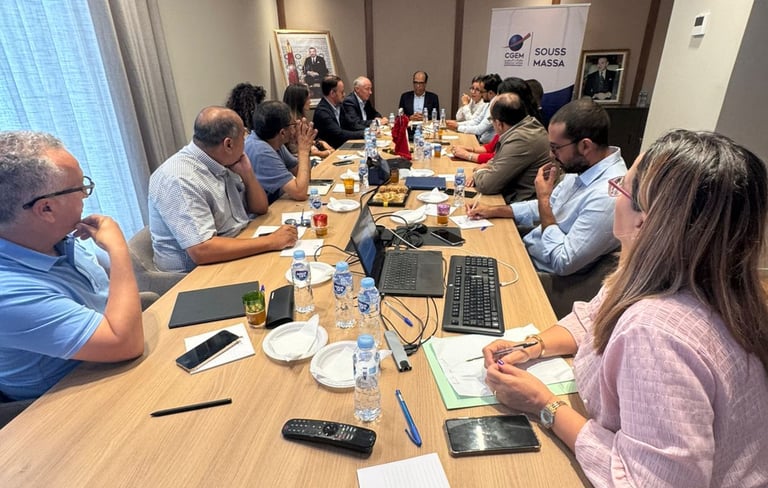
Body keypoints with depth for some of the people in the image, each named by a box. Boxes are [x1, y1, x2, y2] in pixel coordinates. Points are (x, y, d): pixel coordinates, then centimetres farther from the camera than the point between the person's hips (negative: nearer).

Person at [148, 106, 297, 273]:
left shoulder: (221, 164, 1)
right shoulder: (180, 180, -24)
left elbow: (260, 208, 11)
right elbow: (202, 250, -32)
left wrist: (247, 173, -7)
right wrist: (271, 242, -30)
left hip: (236, 254, 8)